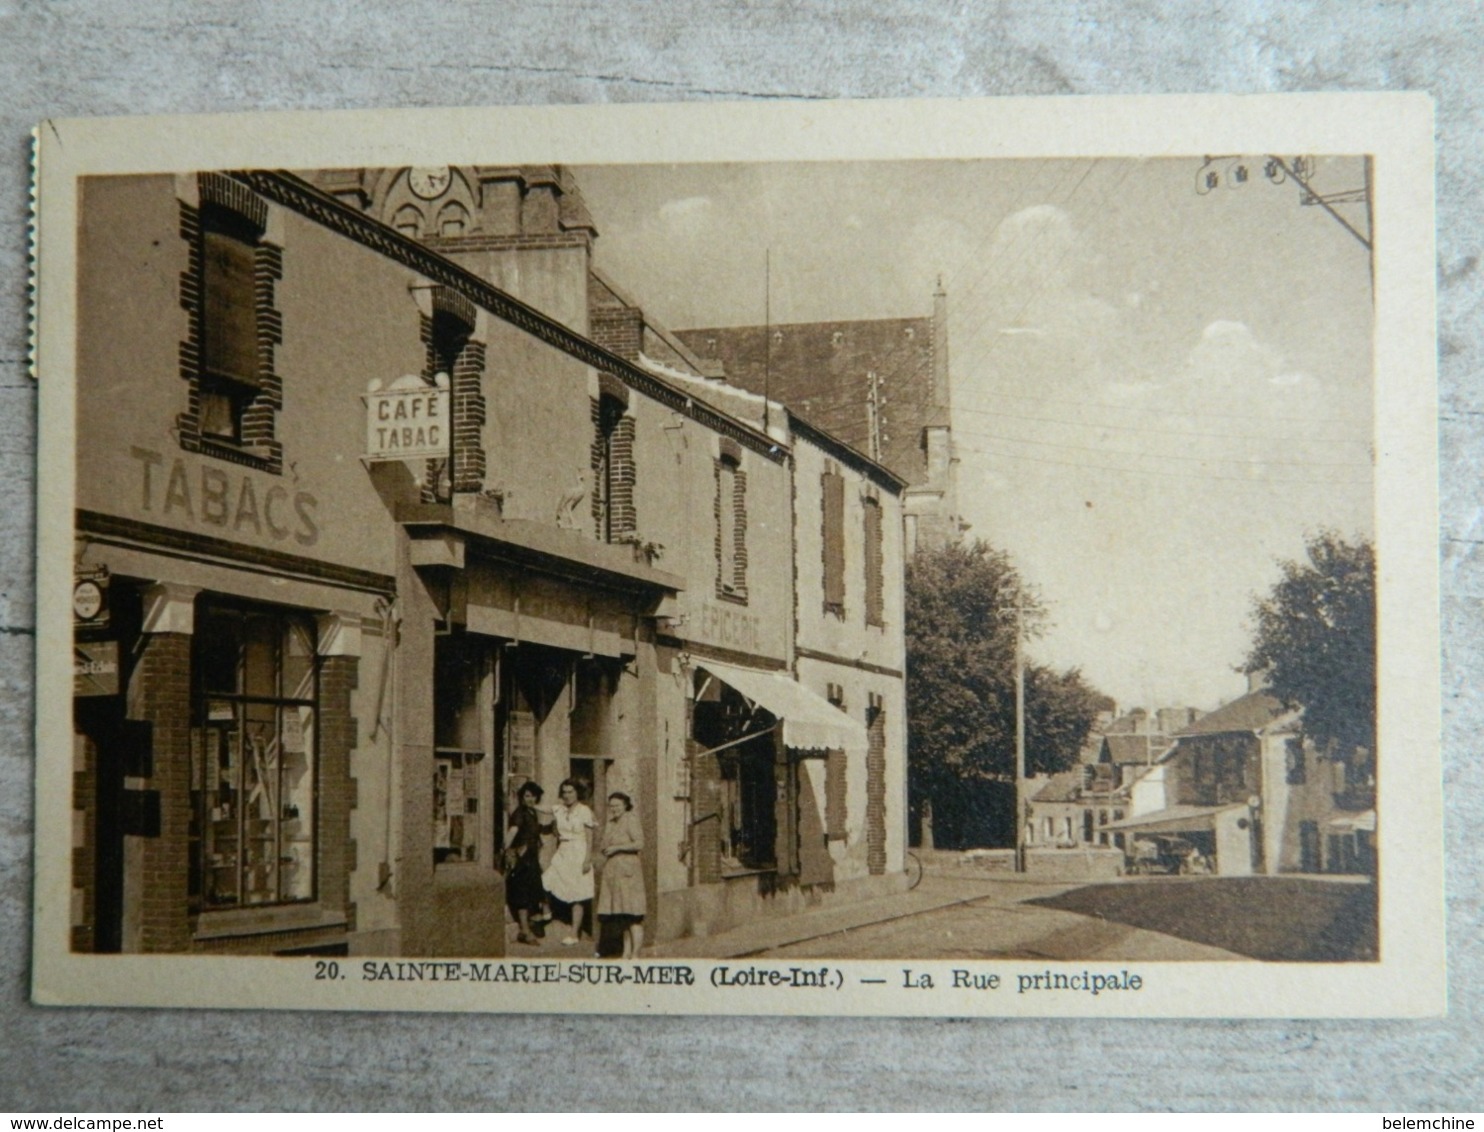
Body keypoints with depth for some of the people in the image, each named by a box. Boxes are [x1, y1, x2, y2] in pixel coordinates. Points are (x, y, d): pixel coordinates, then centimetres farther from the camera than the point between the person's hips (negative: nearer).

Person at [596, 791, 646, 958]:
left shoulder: (630, 820, -5)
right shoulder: (609, 824, 17)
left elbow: (639, 843, -14)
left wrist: (617, 847, -14)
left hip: (628, 871, -7)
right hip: (611, 872, 7)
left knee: (632, 915, -9)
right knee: (621, 916, 6)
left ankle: (635, 954, -10)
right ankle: (626, 952, 9)